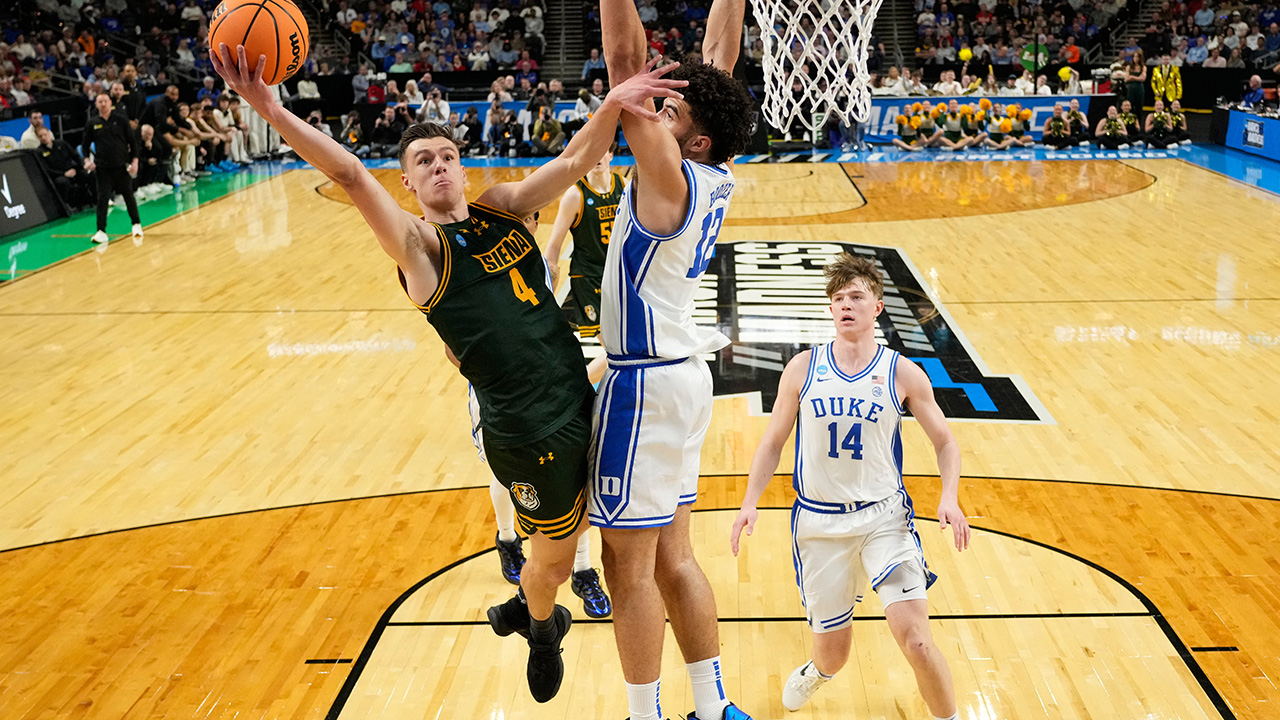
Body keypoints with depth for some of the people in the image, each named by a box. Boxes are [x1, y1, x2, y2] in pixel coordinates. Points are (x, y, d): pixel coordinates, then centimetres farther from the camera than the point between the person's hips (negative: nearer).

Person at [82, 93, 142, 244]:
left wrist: (135, 160, -5)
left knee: (129, 196, 7)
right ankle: (101, 231, -2)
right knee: (102, 199, -4)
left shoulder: (121, 119, 1)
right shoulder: (92, 123, 4)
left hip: (122, 165, -1)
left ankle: (136, 225, 24)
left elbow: (133, 140, 4)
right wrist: (87, 159, -5)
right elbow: (85, 144, 12)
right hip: (102, 168, 1)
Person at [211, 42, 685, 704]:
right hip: (526, 430, -5)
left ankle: (526, 606, 49)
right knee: (553, 557, 10)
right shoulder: (416, 242, -7)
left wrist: (614, 102, -22)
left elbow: (575, 162, -3)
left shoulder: (501, 206, 9)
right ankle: (542, 632, 43)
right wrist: (268, 109, -35)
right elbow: (351, 176, -22)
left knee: (570, 535, 20)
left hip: (582, 402, 6)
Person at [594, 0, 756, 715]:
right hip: (682, 372, 9)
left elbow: (626, 61, -23)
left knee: (630, 567, 2)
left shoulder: (671, 178, -18)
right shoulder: (719, 179, 4)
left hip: (646, 384, -9)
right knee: (673, 557, 16)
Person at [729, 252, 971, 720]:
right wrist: (750, 501, -2)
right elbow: (773, 442, 8)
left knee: (915, 639, -17)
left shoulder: (902, 374, -3)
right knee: (833, 653, 11)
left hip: (883, 516, -1)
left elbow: (945, 442, 5)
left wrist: (950, 497, -12)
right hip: (818, 521, 1)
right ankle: (817, 670, 50)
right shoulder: (803, 369, -1)